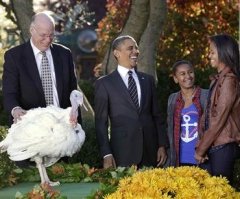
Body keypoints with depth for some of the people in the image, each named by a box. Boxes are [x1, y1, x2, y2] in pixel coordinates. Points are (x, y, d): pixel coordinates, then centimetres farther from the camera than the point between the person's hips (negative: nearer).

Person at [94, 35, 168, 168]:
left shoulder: (148, 80, 13)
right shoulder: (104, 83, 2)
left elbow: (156, 116, 15)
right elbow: (101, 121, 0)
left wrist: (162, 145, 7)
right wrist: (106, 154, -8)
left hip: (150, 152, 3)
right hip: (122, 153, -3)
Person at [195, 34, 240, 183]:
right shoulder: (218, 80, 14)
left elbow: (219, 119, -15)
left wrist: (201, 149, -11)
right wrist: (201, 145, 1)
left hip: (223, 147, -8)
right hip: (211, 146, 8)